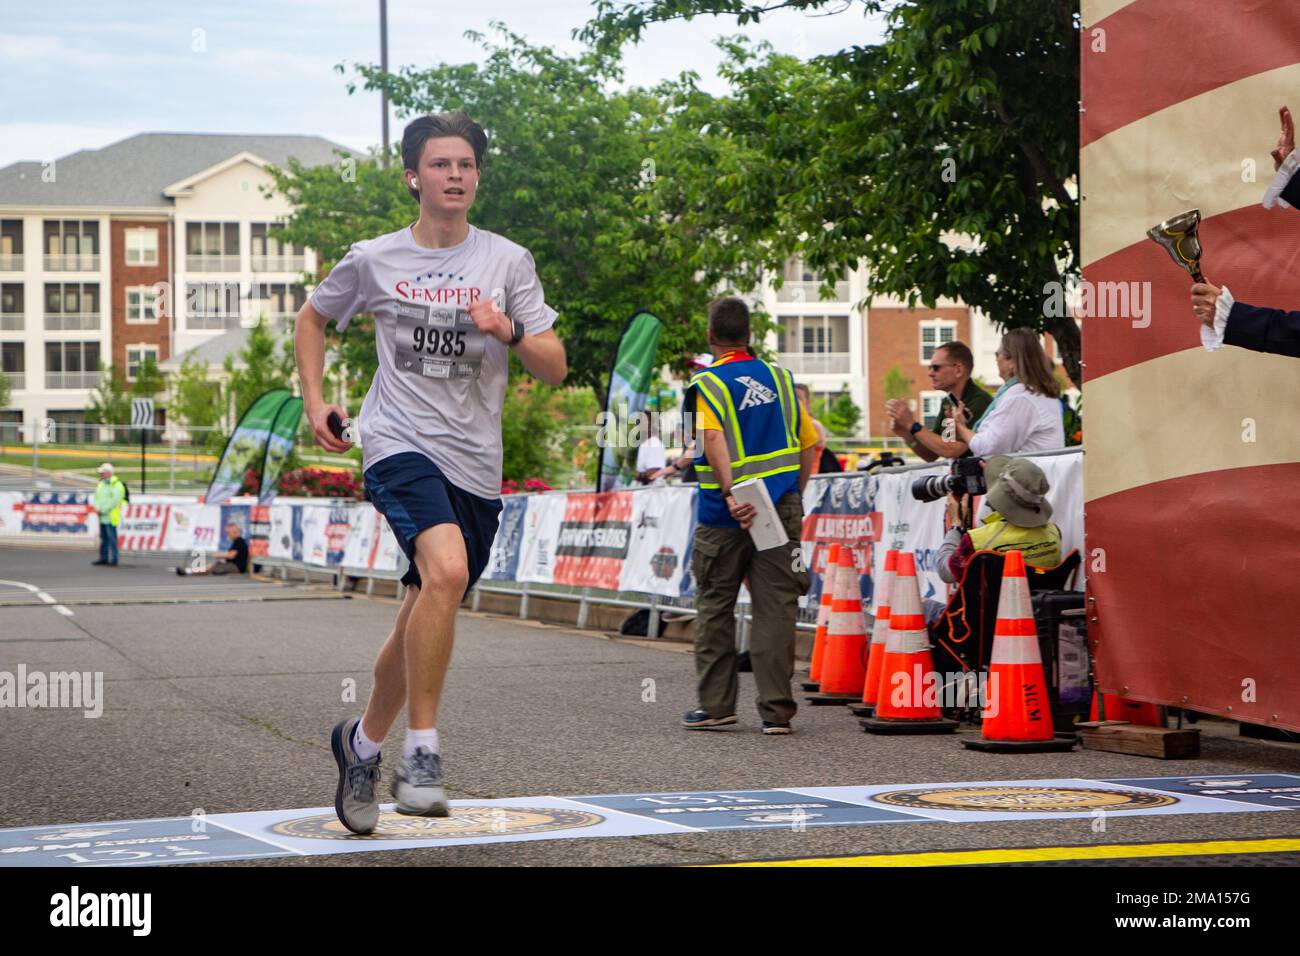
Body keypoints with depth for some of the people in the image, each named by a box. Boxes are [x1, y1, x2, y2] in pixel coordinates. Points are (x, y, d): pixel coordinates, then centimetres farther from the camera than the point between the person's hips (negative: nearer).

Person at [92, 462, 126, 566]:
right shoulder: (101, 483, 17)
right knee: (103, 537, 11)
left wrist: (103, 510, -15)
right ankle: (104, 558, 16)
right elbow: (97, 497, 19)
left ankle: (114, 560, -6)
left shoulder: (116, 485, -11)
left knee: (112, 537, -8)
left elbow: (114, 500, -17)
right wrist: (97, 508, 0)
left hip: (111, 517, -8)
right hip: (102, 517, 8)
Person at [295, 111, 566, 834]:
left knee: (424, 623, 11)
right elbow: (313, 319, 23)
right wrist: (315, 401, 11)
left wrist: (511, 330, -17)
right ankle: (421, 753, -23)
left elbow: (555, 369, 2)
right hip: (400, 444, -3)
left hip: (477, 465, 3)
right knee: (447, 570, -30)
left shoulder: (508, 261, 5)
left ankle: (363, 742, 35)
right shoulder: (373, 260, 4)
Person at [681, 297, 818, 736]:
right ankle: (776, 710, -2)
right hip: (780, 510, 3)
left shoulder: (707, 384, -4)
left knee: (715, 608, 10)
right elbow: (810, 441, 12)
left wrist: (730, 492, -28)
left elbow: (712, 439, -22)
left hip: (725, 516, -3)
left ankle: (716, 704, 13)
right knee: (776, 608, 2)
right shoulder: (780, 379, 10)